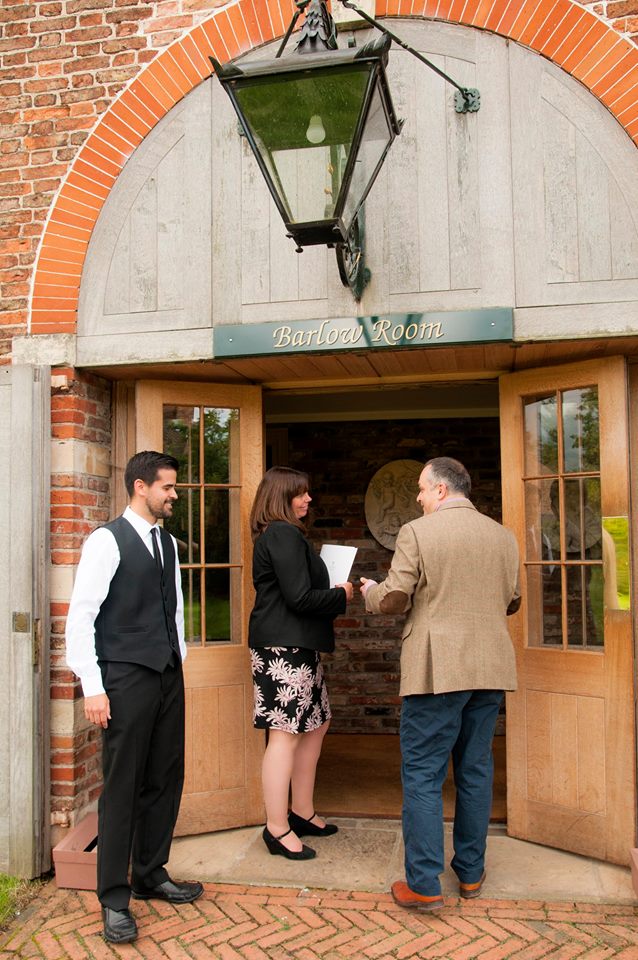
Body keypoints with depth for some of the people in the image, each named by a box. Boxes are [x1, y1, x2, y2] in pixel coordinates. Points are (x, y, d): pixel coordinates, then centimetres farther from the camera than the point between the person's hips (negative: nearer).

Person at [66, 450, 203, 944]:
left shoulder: (168, 543, 13)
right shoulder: (107, 541, -9)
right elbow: (80, 617, -11)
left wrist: (179, 661, 16)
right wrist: (93, 687, -14)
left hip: (169, 678, 7)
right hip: (126, 680, -7)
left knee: (165, 780, 13)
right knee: (122, 786, 1)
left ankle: (151, 875, 31)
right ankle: (114, 899, 16)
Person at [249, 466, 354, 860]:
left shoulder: (278, 534, 18)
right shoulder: (284, 535, -15)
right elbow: (300, 598, -20)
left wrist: (334, 598, 11)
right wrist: (341, 595, -4)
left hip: (297, 646, 11)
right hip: (286, 648, -11)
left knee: (316, 725, 16)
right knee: (286, 734, -4)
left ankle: (302, 813, 27)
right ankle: (278, 829, 6)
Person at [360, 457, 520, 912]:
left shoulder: (417, 532, -9)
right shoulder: (503, 536, 7)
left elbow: (394, 599, -11)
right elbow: (512, 601, 16)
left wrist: (370, 590, 10)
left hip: (437, 669, -5)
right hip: (489, 669, 6)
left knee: (422, 774, 3)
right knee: (476, 770, 15)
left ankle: (424, 885, 7)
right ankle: (471, 874, 26)